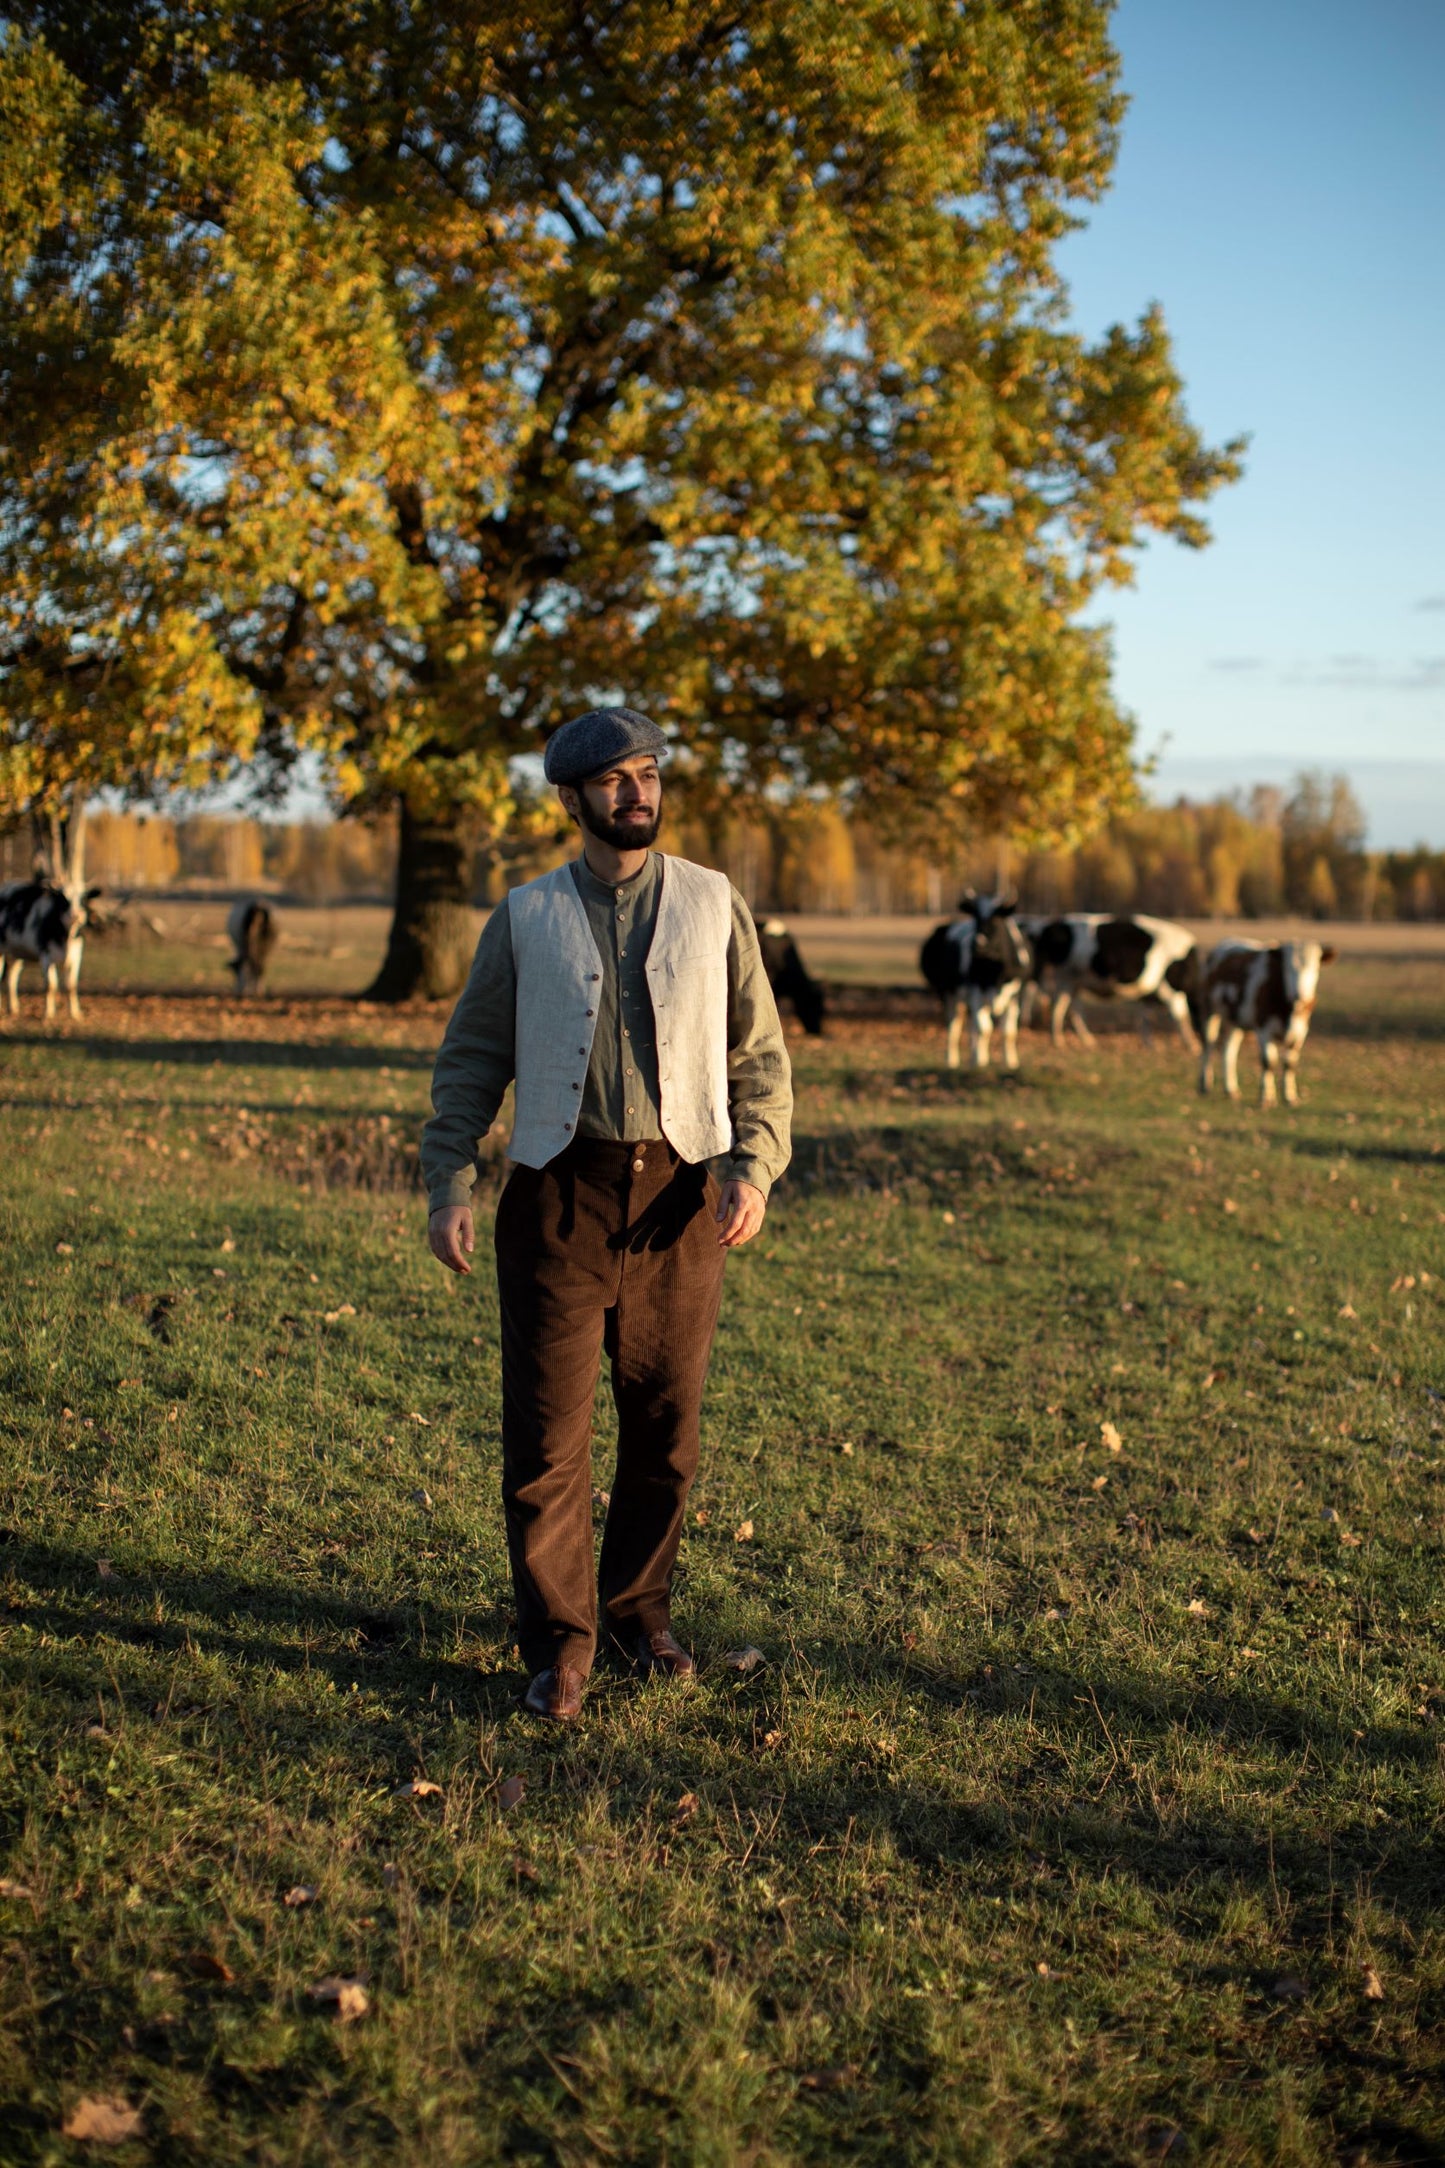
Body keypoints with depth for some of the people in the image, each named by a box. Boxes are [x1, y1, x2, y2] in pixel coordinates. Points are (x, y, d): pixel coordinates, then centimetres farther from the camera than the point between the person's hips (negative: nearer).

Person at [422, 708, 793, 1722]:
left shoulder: (715, 905, 8)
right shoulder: (526, 917, 7)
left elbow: (761, 1056, 9)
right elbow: (471, 1058, 9)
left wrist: (754, 1168, -6)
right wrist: (451, 1182, -3)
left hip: (679, 1196, 1)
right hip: (561, 1192, -1)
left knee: (667, 1426, 9)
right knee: (549, 1430, -1)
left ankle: (641, 1607, 28)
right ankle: (560, 1641, 12)